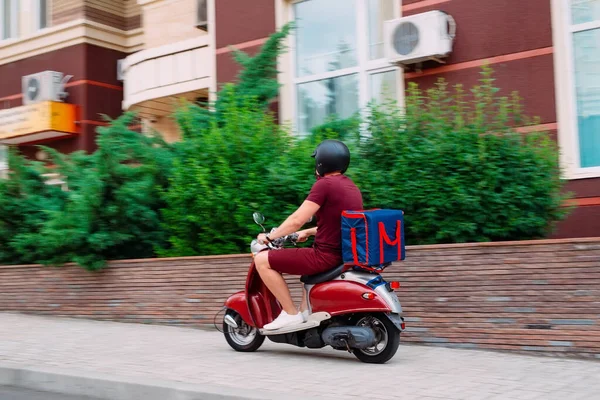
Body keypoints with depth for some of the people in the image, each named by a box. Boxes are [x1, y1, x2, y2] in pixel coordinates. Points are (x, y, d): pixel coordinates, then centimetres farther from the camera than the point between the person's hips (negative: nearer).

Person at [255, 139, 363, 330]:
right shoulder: (351, 186, 14)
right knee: (308, 254, 41)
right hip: (347, 256, 10)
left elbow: (297, 220, -15)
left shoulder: (325, 184, -14)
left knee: (262, 260, -3)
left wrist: (270, 236, -1)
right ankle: (305, 310, 32)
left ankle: (291, 313, -2)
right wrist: (308, 232, 33)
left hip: (327, 256, -10)